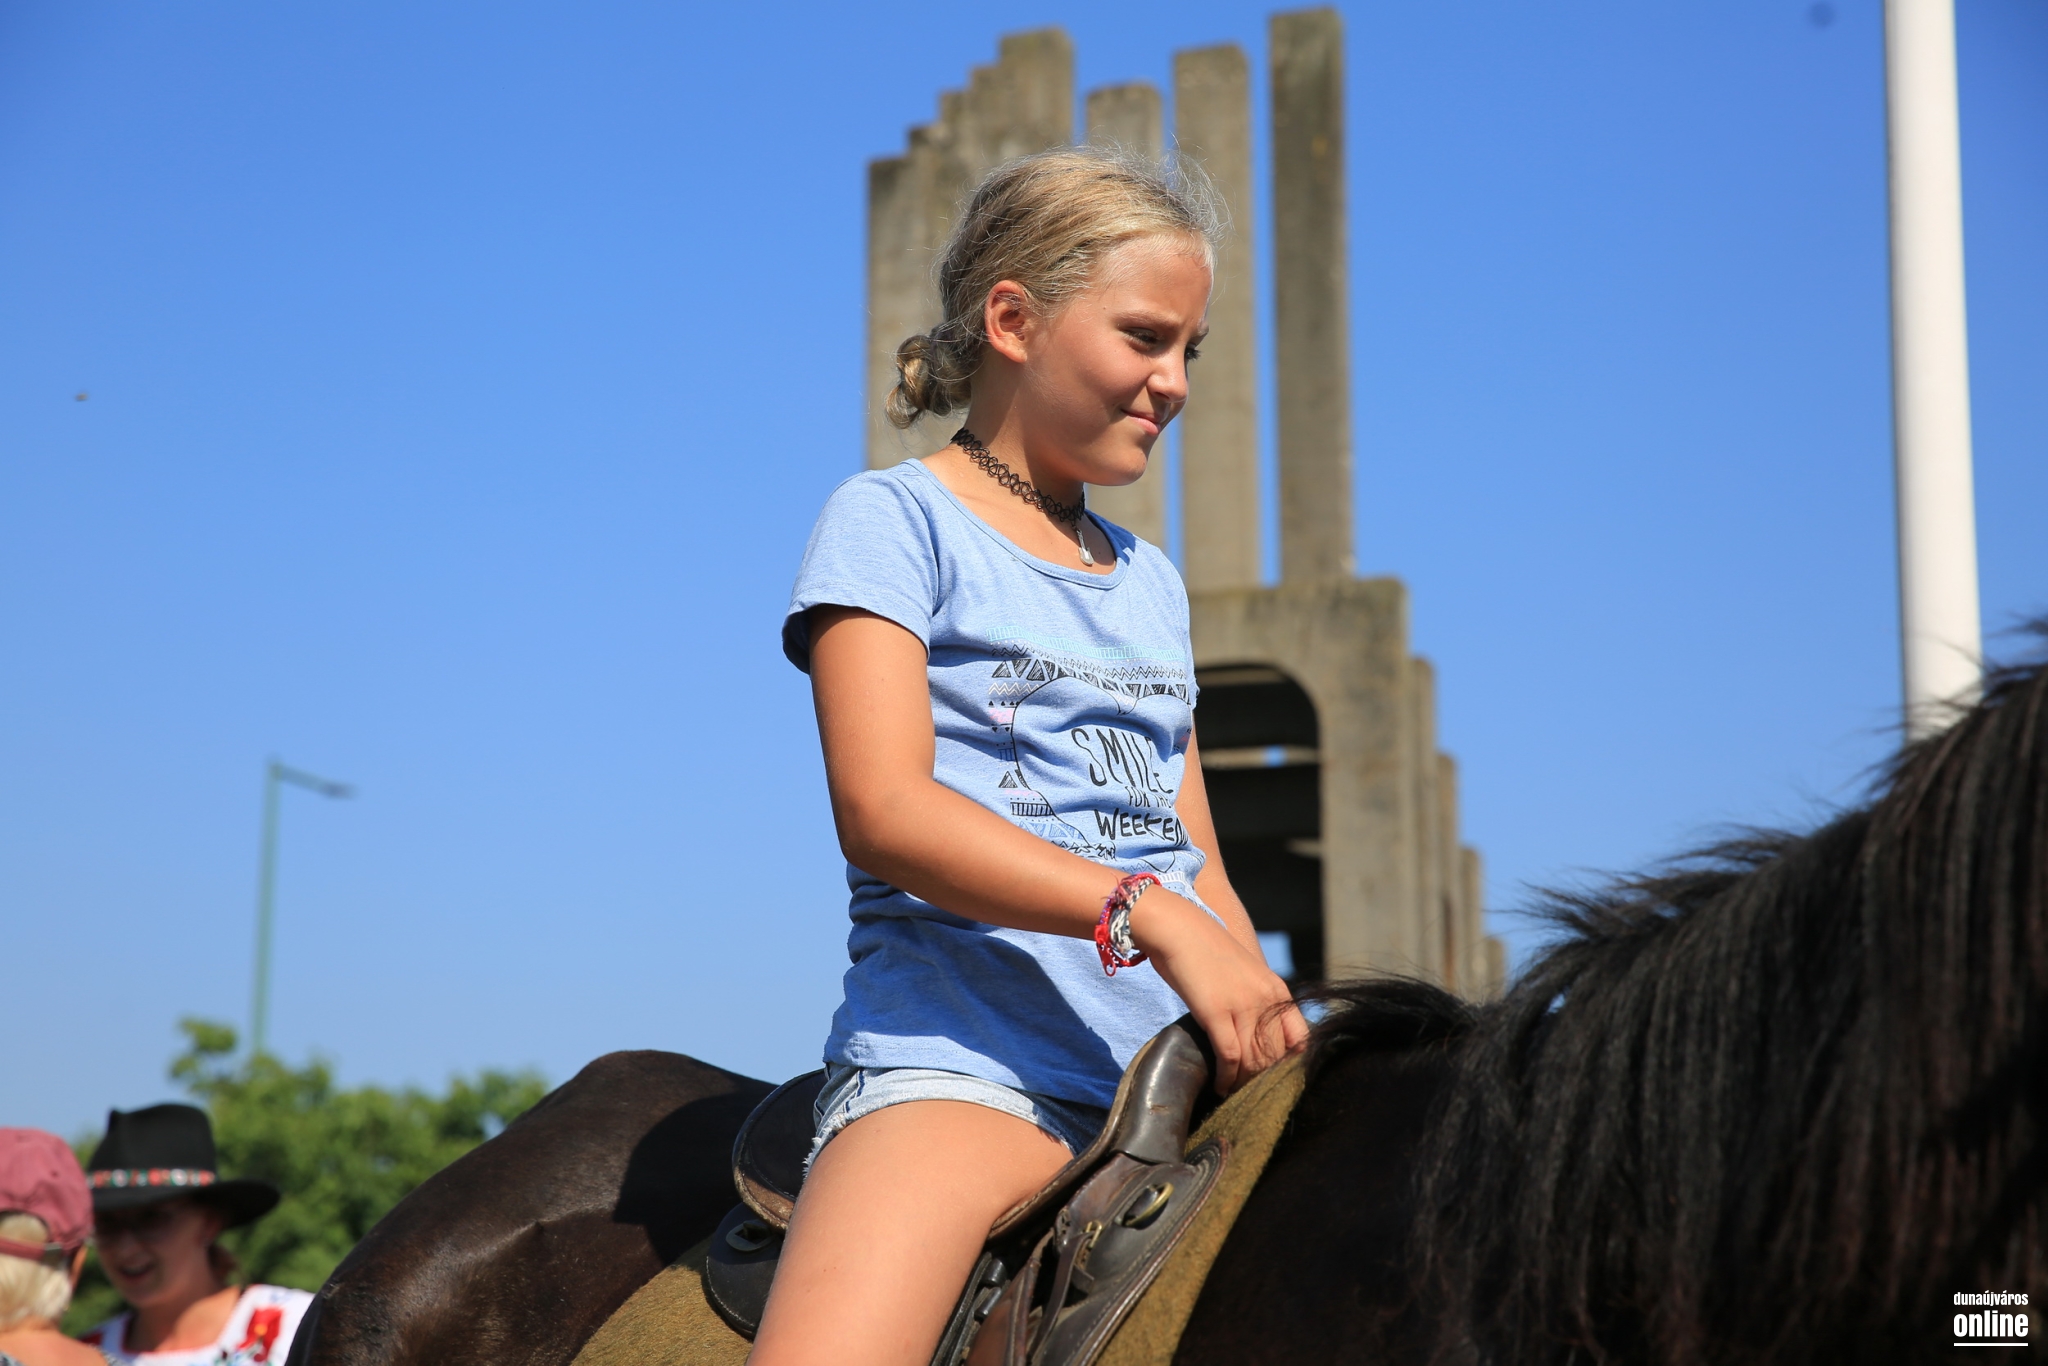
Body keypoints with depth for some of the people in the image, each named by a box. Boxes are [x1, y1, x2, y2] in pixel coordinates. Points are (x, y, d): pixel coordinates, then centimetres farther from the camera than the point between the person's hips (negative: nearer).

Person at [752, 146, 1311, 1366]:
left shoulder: (1152, 582, 24)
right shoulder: (895, 520, 4)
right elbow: (883, 811, -11)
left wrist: (1275, 1030, 3)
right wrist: (1145, 912, -20)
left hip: (1172, 1073, 7)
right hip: (961, 1053, -7)